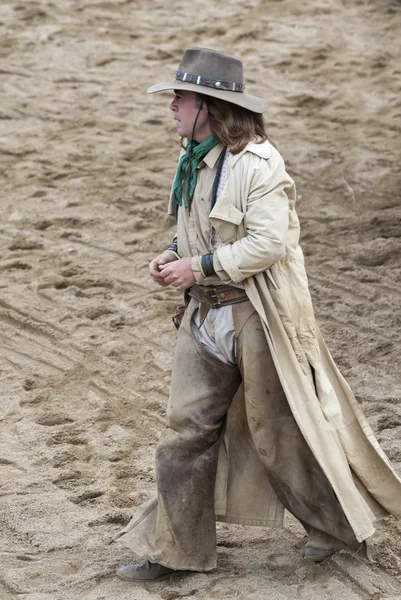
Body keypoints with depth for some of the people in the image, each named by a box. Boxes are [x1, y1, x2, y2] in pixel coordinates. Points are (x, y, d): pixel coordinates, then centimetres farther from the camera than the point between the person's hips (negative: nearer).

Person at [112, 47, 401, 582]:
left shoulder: (259, 164, -19)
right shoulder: (196, 162, 9)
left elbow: (268, 243, -25)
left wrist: (199, 267, -21)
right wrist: (174, 255, 2)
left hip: (257, 314, -8)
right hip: (207, 314, 8)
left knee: (280, 428, 4)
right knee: (187, 428, 7)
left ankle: (337, 523, 26)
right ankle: (175, 549, 15)